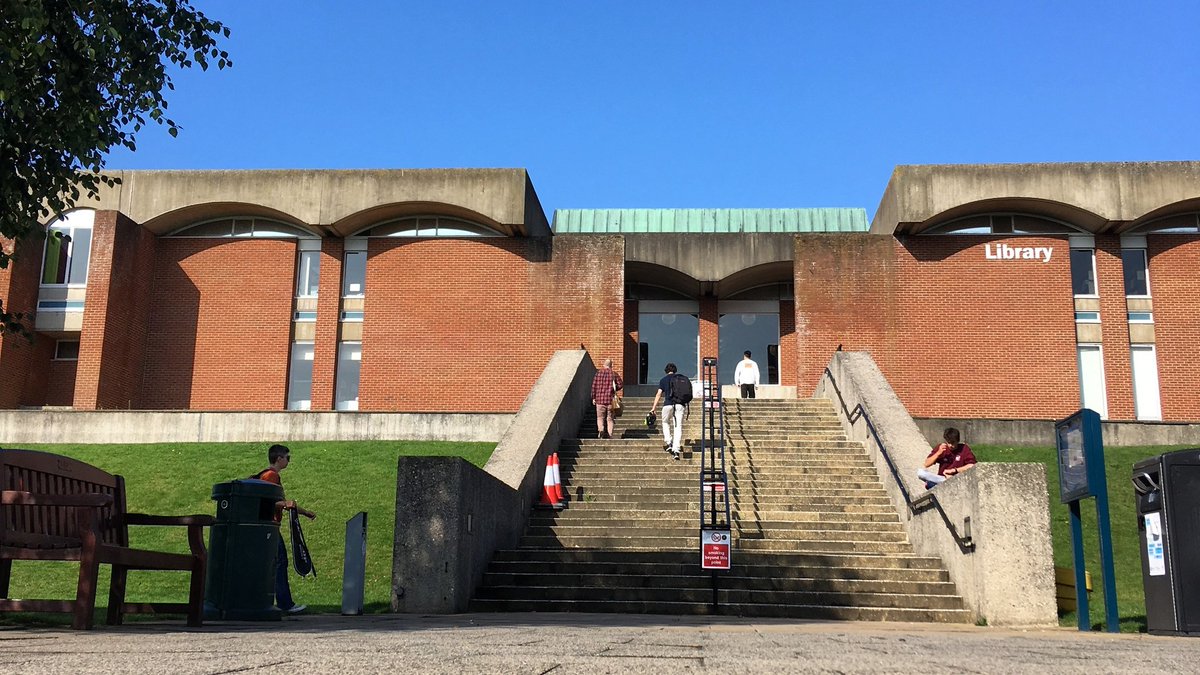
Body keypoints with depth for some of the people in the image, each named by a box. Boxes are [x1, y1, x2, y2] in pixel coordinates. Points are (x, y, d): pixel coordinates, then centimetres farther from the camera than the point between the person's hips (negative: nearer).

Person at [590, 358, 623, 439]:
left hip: (600, 399, 0)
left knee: (600, 417, 8)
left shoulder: (598, 373, 1)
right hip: (610, 399, 0)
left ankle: (601, 430, -15)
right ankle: (609, 434, 6)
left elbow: (594, 386, -1)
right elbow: (621, 385, -4)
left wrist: (593, 397, 6)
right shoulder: (614, 374, 0)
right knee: (609, 418, 8)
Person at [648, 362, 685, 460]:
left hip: (668, 404, -1)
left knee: (665, 423, 23)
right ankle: (676, 450, -7)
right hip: (680, 404, 1)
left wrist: (653, 408, 2)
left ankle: (668, 443, 9)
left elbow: (658, 394, 2)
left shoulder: (663, 380, 8)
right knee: (678, 427, 1)